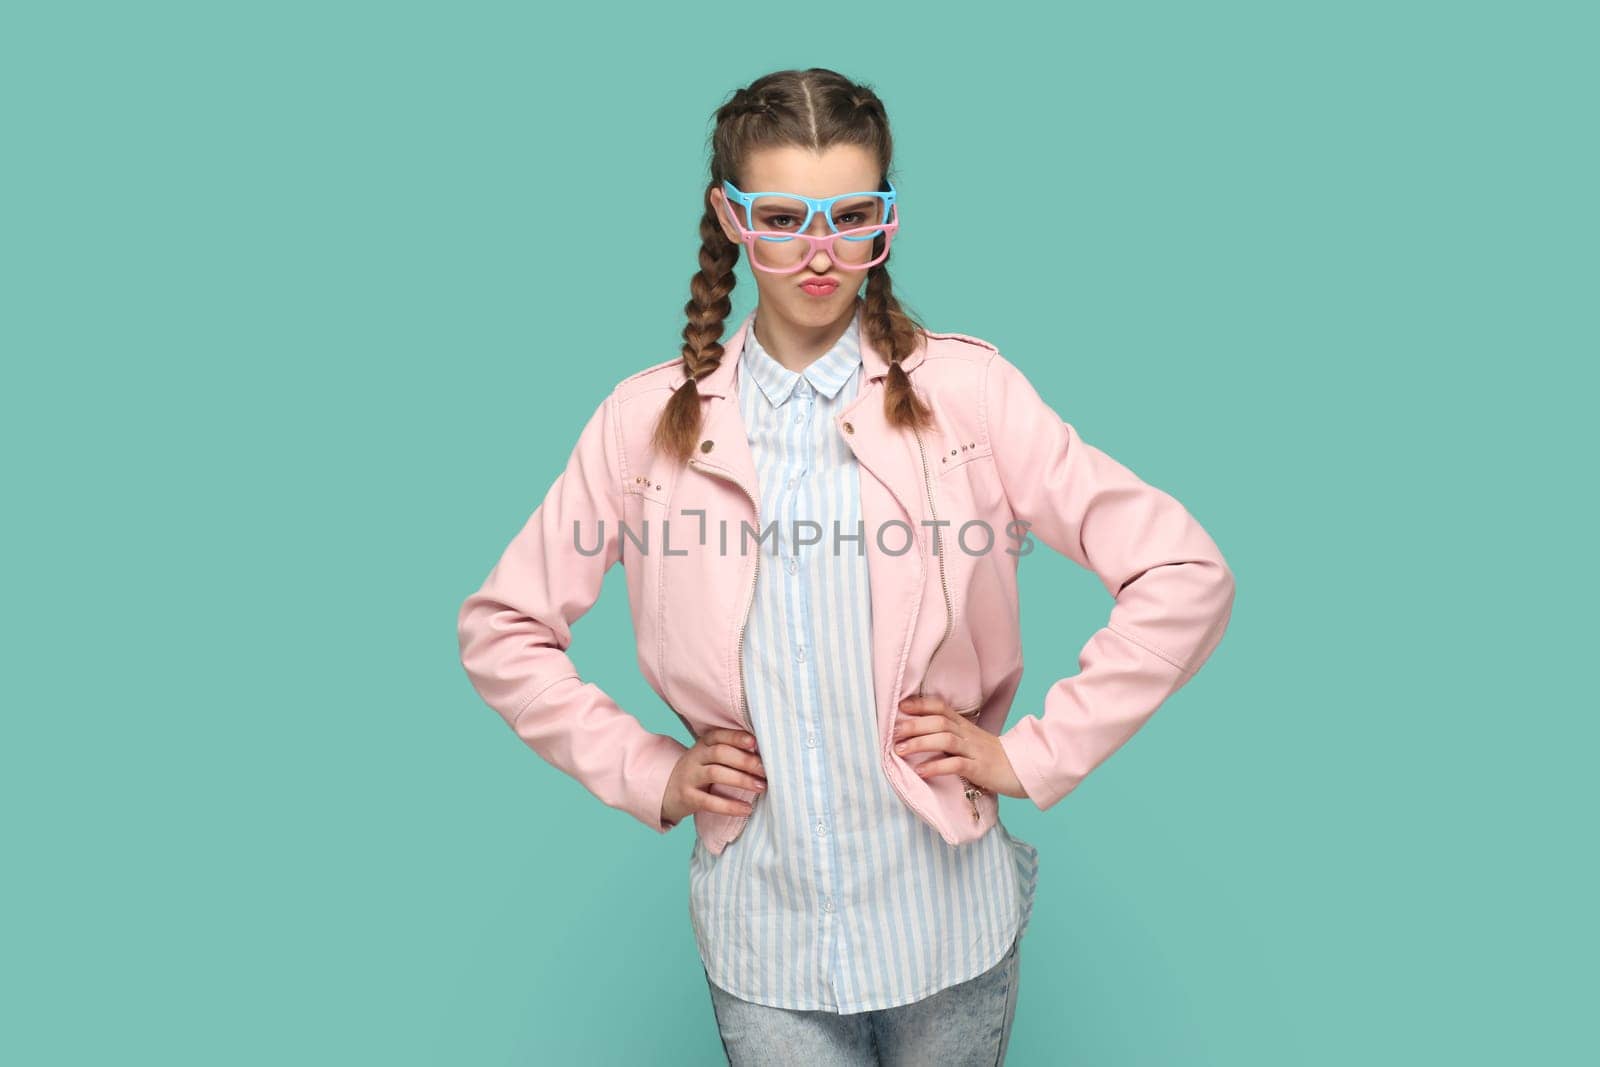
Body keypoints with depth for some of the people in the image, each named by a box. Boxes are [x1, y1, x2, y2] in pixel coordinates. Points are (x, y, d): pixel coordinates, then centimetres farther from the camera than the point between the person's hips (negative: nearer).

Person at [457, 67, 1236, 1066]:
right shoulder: (648, 421, -3)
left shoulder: (966, 389, -8)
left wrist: (1032, 756, -10)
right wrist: (646, 770, -2)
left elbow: (1187, 575, -9)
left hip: (945, 918, 0)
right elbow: (501, 627, 5)